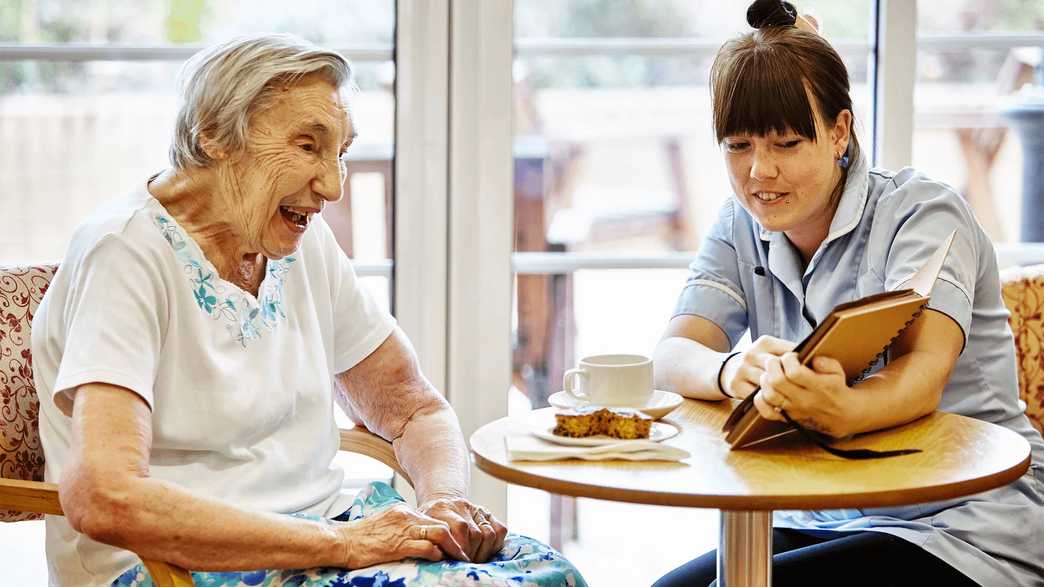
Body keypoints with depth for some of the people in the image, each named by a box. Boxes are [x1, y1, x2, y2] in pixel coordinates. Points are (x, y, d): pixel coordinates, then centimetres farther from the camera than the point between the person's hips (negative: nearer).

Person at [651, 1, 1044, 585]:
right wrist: (735, 372, -35)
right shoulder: (741, 229, 7)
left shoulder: (923, 210, -10)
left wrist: (842, 410, -52)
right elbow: (671, 356, -9)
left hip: (968, 524, -5)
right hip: (818, 523, 5)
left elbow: (924, 371, -27)